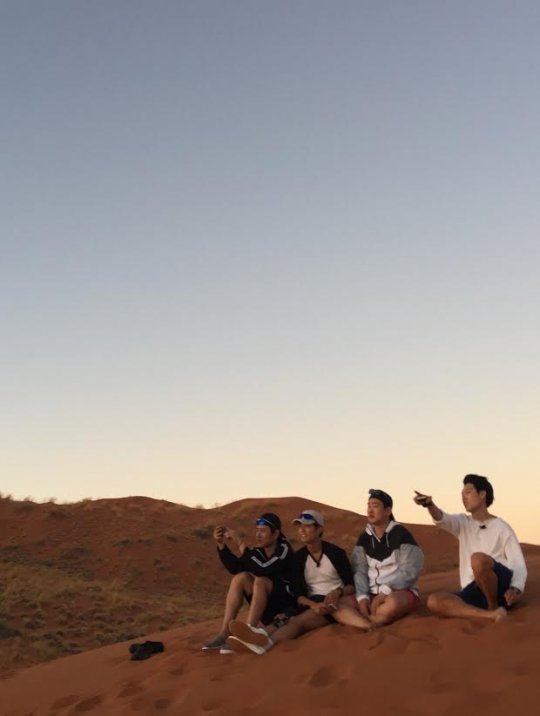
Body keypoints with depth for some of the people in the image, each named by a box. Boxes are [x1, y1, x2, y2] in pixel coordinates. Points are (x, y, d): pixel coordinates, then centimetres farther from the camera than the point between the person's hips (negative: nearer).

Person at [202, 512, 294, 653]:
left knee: (260, 581, -31)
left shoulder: (283, 550, -15)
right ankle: (224, 634, -19)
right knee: (240, 577, -13)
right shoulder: (259, 551, 3)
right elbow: (235, 567, -8)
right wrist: (221, 545, -18)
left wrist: (241, 544, -32)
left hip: (285, 602, -7)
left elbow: (262, 569, -31)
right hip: (266, 606, 7)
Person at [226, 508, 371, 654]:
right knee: (296, 620, -34)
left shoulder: (335, 552, -1)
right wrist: (313, 605, -23)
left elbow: (352, 585, -1)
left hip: (339, 600, -2)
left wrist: (338, 592, -25)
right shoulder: (298, 557, 6)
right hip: (314, 603, 3)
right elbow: (298, 594, 0)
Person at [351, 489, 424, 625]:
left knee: (393, 604, -40)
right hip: (372, 594, 5)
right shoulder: (364, 538, 9)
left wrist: (385, 592, -21)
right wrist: (362, 597, -17)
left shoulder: (401, 534, -7)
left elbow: (409, 571, -13)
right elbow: (359, 571, 1)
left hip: (401, 591, -4)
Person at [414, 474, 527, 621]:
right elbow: (442, 519, -6)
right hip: (474, 591, 4)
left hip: (500, 588, -4)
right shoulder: (463, 523, 17)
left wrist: (516, 589, -24)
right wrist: (429, 504, -31)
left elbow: (519, 565, -2)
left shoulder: (502, 528, 7)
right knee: (434, 601, -24)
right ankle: (492, 614, -29)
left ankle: (494, 607, -14)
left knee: (478, 558, -35)